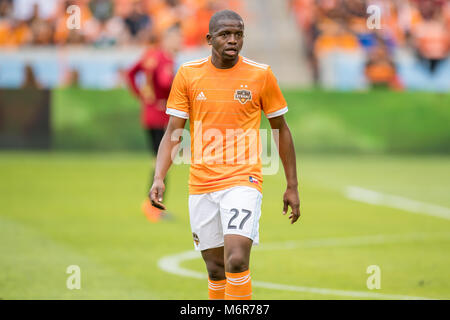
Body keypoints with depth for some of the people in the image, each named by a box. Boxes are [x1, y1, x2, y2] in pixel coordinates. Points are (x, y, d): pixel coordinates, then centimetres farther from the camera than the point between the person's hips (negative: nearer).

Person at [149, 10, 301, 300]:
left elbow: (281, 129, 8)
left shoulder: (261, 75, -1)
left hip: (243, 180, -3)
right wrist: (159, 177, -11)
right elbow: (173, 132, 3)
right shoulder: (188, 74, 2)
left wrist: (292, 186, 8)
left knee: (236, 260, -20)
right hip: (201, 185, 3)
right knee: (215, 269, 9)